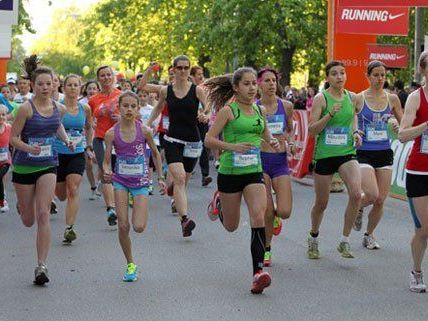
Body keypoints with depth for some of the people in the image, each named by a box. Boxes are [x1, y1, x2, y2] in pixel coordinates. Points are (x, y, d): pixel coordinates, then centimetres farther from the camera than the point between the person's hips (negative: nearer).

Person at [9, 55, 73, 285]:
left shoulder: (59, 109, 0)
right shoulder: (26, 108, -14)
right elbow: (13, 138, -12)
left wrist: (66, 139, 6)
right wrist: (28, 148, -30)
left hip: (48, 165, 2)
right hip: (24, 166, -2)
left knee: (43, 215, -12)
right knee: (28, 221, 11)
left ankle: (41, 266, -10)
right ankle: (21, 204, 51)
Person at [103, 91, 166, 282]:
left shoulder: (144, 131, -8)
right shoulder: (112, 133, -7)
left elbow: (155, 153, 7)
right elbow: (106, 161, -5)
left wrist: (160, 178, 8)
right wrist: (107, 173, -26)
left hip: (141, 182, -1)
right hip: (121, 182, 1)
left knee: (139, 227, -12)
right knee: (123, 226, -5)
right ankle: (130, 265, 14)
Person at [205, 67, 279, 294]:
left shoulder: (258, 110, 9)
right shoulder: (228, 110, -7)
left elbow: (265, 135, 26)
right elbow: (209, 139, -10)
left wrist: (272, 142, 4)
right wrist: (232, 147, -24)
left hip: (254, 172, 3)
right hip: (230, 172, -3)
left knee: (258, 217, -18)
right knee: (231, 226, 11)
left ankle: (258, 272, -18)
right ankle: (219, 203, 48)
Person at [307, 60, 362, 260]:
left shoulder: (351, 97, 5)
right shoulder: (321, 99, -8)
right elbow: (311, 130, -12)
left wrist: (355, 133, 6)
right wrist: (330, 114, -24)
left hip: (347, 153, 3)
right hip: (324, 154, -3)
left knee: (356, 194, -21)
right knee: (321, 203, 9)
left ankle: (345, 242, -8)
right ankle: (313, 238, 37)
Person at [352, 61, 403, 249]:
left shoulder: (392, 99, 4)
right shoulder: (359, 99, -4)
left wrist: (397, 126, -9)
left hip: (385, 154, 3)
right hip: (364, 153, -3)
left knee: (381, 200, 3)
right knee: (372, 195, -20)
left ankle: (369, 235, 23)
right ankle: (358, 208, 17)